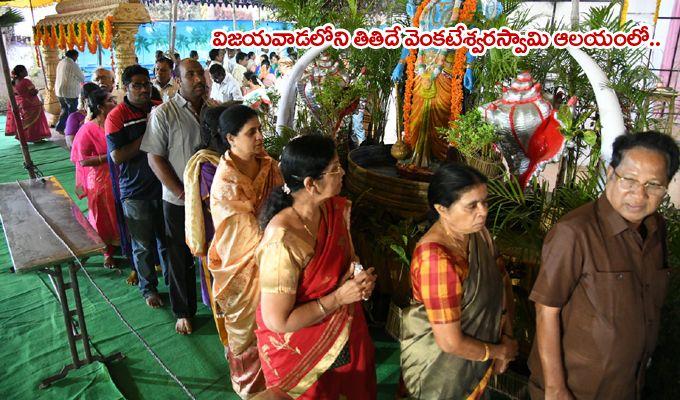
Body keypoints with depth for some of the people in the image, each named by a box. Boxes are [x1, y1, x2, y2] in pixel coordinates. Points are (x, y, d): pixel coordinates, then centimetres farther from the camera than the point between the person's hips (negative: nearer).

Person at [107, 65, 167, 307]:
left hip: (163, 185, 3)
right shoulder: (117, 116, -10)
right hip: (135, 192, -3)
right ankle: (148, 287, 29)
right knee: (143, 245, 10)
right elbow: (117, 156, -18)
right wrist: (148, 133, -19)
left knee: (166, 239, 18)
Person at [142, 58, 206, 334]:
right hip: (178, 201, -3)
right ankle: (183, 311, 32)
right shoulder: (163, 113, -11)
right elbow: (155, 159, -11)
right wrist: (184, 194, -15)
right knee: (181, 259, 12)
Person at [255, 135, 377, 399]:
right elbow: (277, 321, -27)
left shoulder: (337, 210, -10)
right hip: (299, 354, -6)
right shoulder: (284, 242, -33)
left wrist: (358, 278, -13)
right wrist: (339, 297, -26)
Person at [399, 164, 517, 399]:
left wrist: (507, 337, -7)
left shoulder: (477, 232, -10)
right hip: (440, 367, -7)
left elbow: (503, 282, 3)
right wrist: (500, 351, -13)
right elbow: (451, 343, -29)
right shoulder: (437, 260, -35)